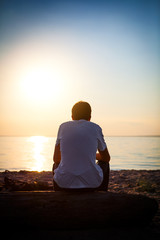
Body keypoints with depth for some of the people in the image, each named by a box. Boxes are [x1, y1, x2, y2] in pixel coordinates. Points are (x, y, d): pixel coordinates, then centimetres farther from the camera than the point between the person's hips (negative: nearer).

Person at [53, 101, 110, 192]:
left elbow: (56, 159, 14)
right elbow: (107, 158, 16)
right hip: (91, 183, -1)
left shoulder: (63, 127, 7)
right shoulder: (95, 128, 4)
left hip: (64, 183, 1)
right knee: (104, 164, 32)